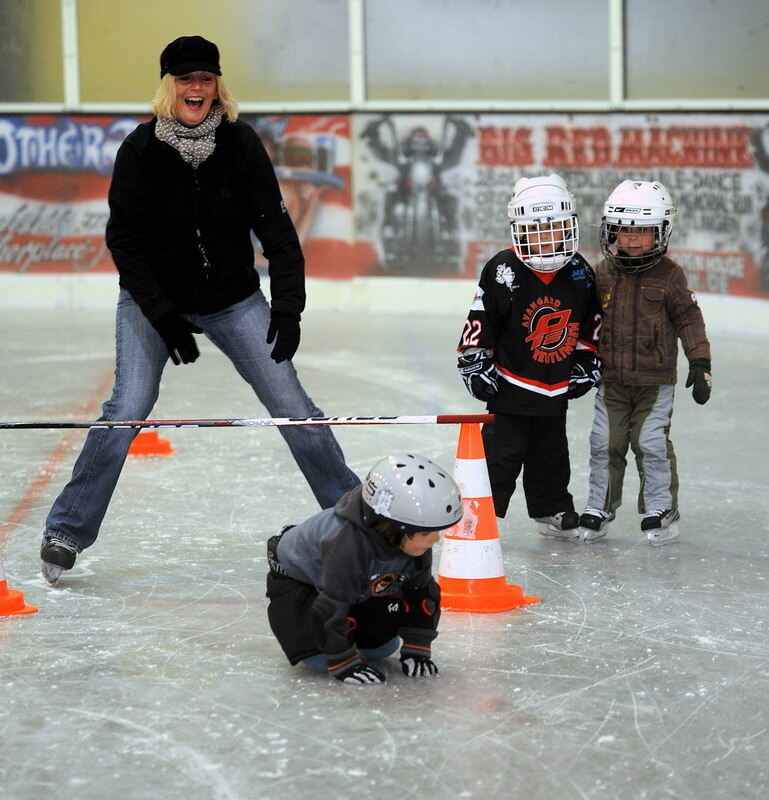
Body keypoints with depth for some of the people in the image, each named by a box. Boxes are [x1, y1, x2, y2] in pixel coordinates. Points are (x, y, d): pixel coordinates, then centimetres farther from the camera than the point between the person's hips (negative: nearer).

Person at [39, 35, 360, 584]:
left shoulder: (241, 143, -12)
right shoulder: (141, 150, -16)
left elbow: (275, 228, -10)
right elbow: (124, 241, -13)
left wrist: (287, 307, -18)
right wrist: (165, 317, -18)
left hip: (233, 300, 2)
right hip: (153, 299, -2)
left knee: (292, 404, -1)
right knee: (128, 409, -15)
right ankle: (68, 530, -3)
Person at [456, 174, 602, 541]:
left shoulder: (580, 274, 0)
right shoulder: (504, 271, -15)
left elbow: (591, 323, 13)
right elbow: (480, 320, -12)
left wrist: (587, 363, 12)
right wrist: (475, 364, -13)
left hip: (557, 388, 5)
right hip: (511, 384, -5)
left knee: (552, 455, 17)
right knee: (502, 452, -5)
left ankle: (553, 511, 32)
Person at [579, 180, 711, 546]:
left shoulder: (669, 276, -6)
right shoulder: (602, 274, 2)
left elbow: (688, 320, -2)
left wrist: (699, 364, -7)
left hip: (655, 381, -3)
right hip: (611, 379, 3)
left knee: (652, 444, -4)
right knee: (605, 444, 6)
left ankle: (661, 509, 11)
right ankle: (600, 507, 20)